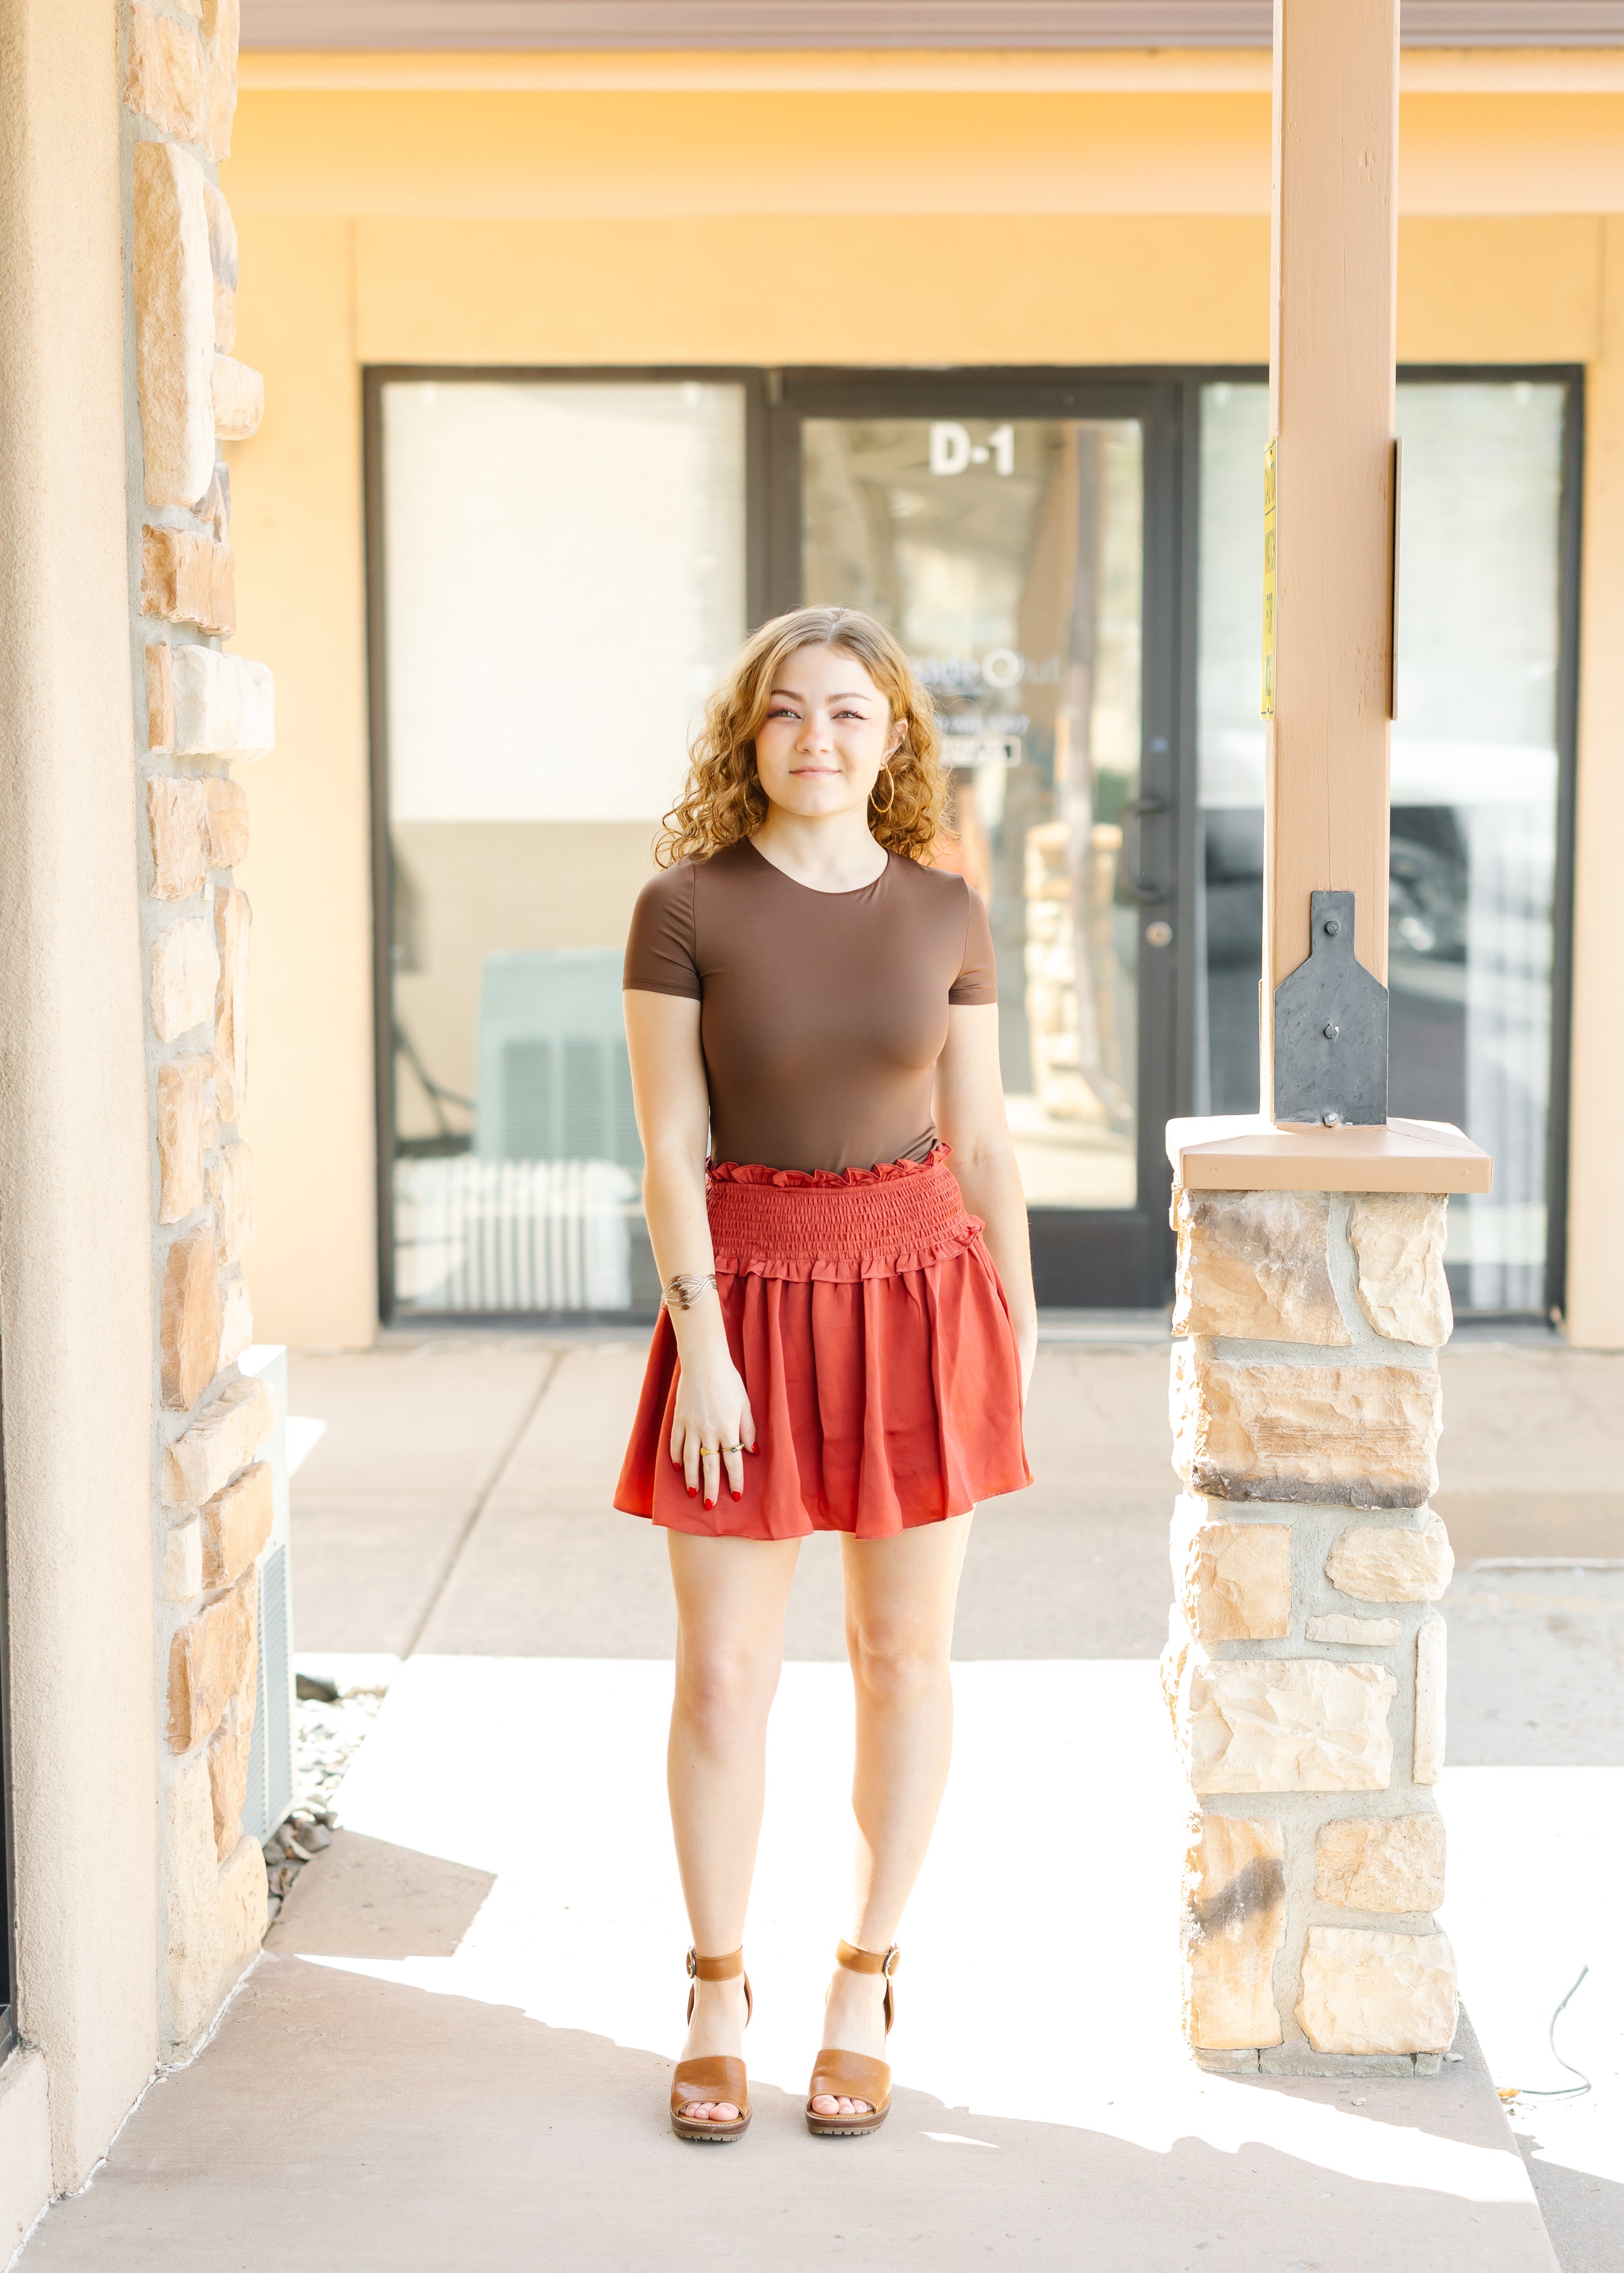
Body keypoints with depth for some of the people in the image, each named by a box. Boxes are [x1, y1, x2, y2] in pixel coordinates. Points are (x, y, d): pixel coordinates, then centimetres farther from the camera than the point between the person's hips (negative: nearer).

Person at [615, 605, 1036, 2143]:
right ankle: (716, 2002, 20)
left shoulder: (944, 913, 1)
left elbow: (981, 1139, 6)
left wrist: (1019, 1332, 7)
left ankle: (864, 1989, 23)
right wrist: (701, 1347, -13)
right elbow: (669, 1146, -8)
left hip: (920, 1290, 2)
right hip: (751, 1294, -2)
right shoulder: (685, 906, -6)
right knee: (723, 1671, 2)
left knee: (904, 1653, 7)